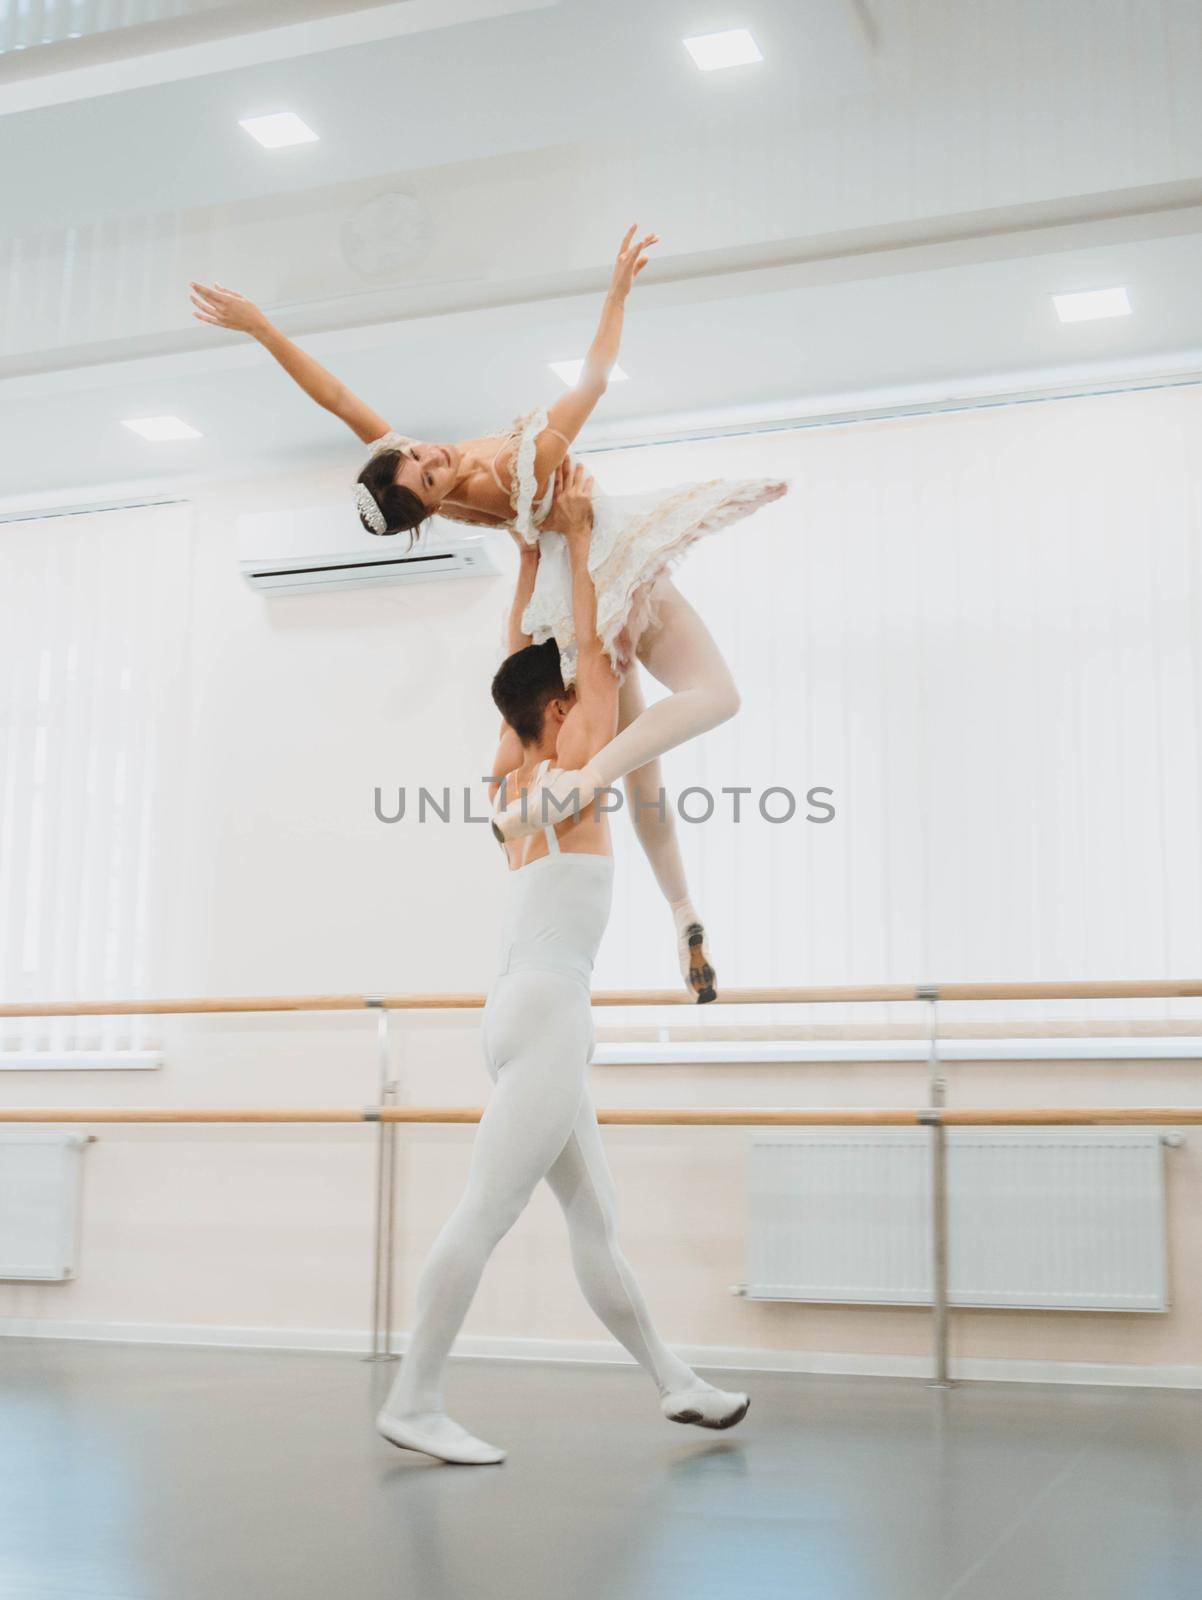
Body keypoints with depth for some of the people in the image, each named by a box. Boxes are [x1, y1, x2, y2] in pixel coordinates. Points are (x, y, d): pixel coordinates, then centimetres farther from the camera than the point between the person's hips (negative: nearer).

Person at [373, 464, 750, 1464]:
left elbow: (537, 658, 21)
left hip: (531, 1012, 10)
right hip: (546, 1014, -10)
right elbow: (594, 652, -5)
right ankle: (414, 1404, -6)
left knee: (595, 1219, 11)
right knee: (488, 1213, -9)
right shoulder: (565, 775, -7)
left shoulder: (515, 776, 13)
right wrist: (579, 535, 0)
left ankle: (675, 1384, 19)